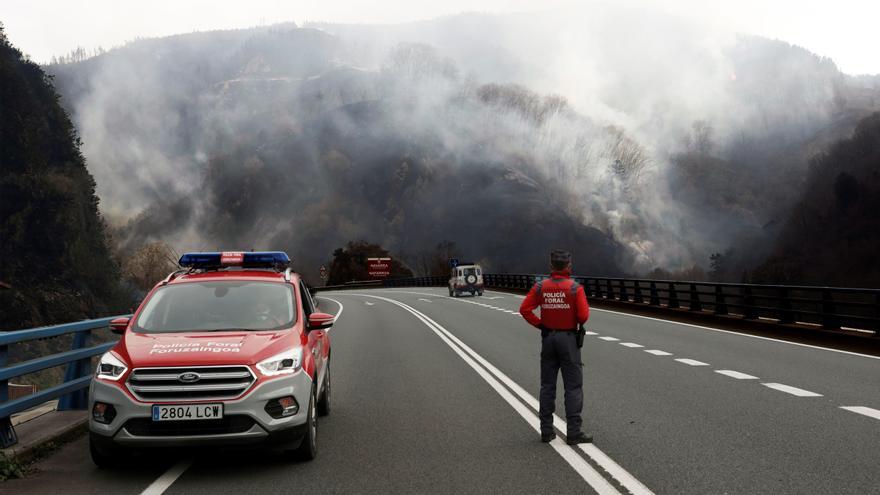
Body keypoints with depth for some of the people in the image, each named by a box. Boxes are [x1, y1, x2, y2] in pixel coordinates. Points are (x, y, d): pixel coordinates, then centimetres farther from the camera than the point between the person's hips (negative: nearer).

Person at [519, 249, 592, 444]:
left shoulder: (540, 287, -2)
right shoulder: (575, 287, -12)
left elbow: (525, 309, -5)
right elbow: (583, 315, -17)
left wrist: (540, 324, 4)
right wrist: (578, 323, 4)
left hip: (548, 338, 4)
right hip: (568, 338, -4)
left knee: (547, 386, 12)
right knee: (573, 387, 1)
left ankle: (546, 431, 14)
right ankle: (573, 432, -1)